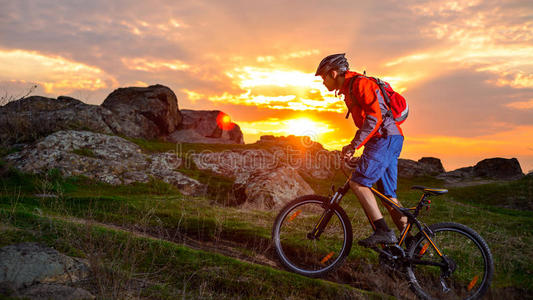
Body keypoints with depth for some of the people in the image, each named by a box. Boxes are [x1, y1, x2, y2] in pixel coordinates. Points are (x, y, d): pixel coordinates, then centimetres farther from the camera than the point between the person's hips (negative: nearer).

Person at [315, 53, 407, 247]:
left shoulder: (359, 82, -9)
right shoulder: (349, 90, 22)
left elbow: (374, 117, -21)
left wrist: (354, 145, -21)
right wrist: (352, 147, 20)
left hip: (386, 138, -10)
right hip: (387, 141, 10)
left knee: (358, 182, -16)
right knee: (387, 194, 8)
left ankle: (383, 231, -15)